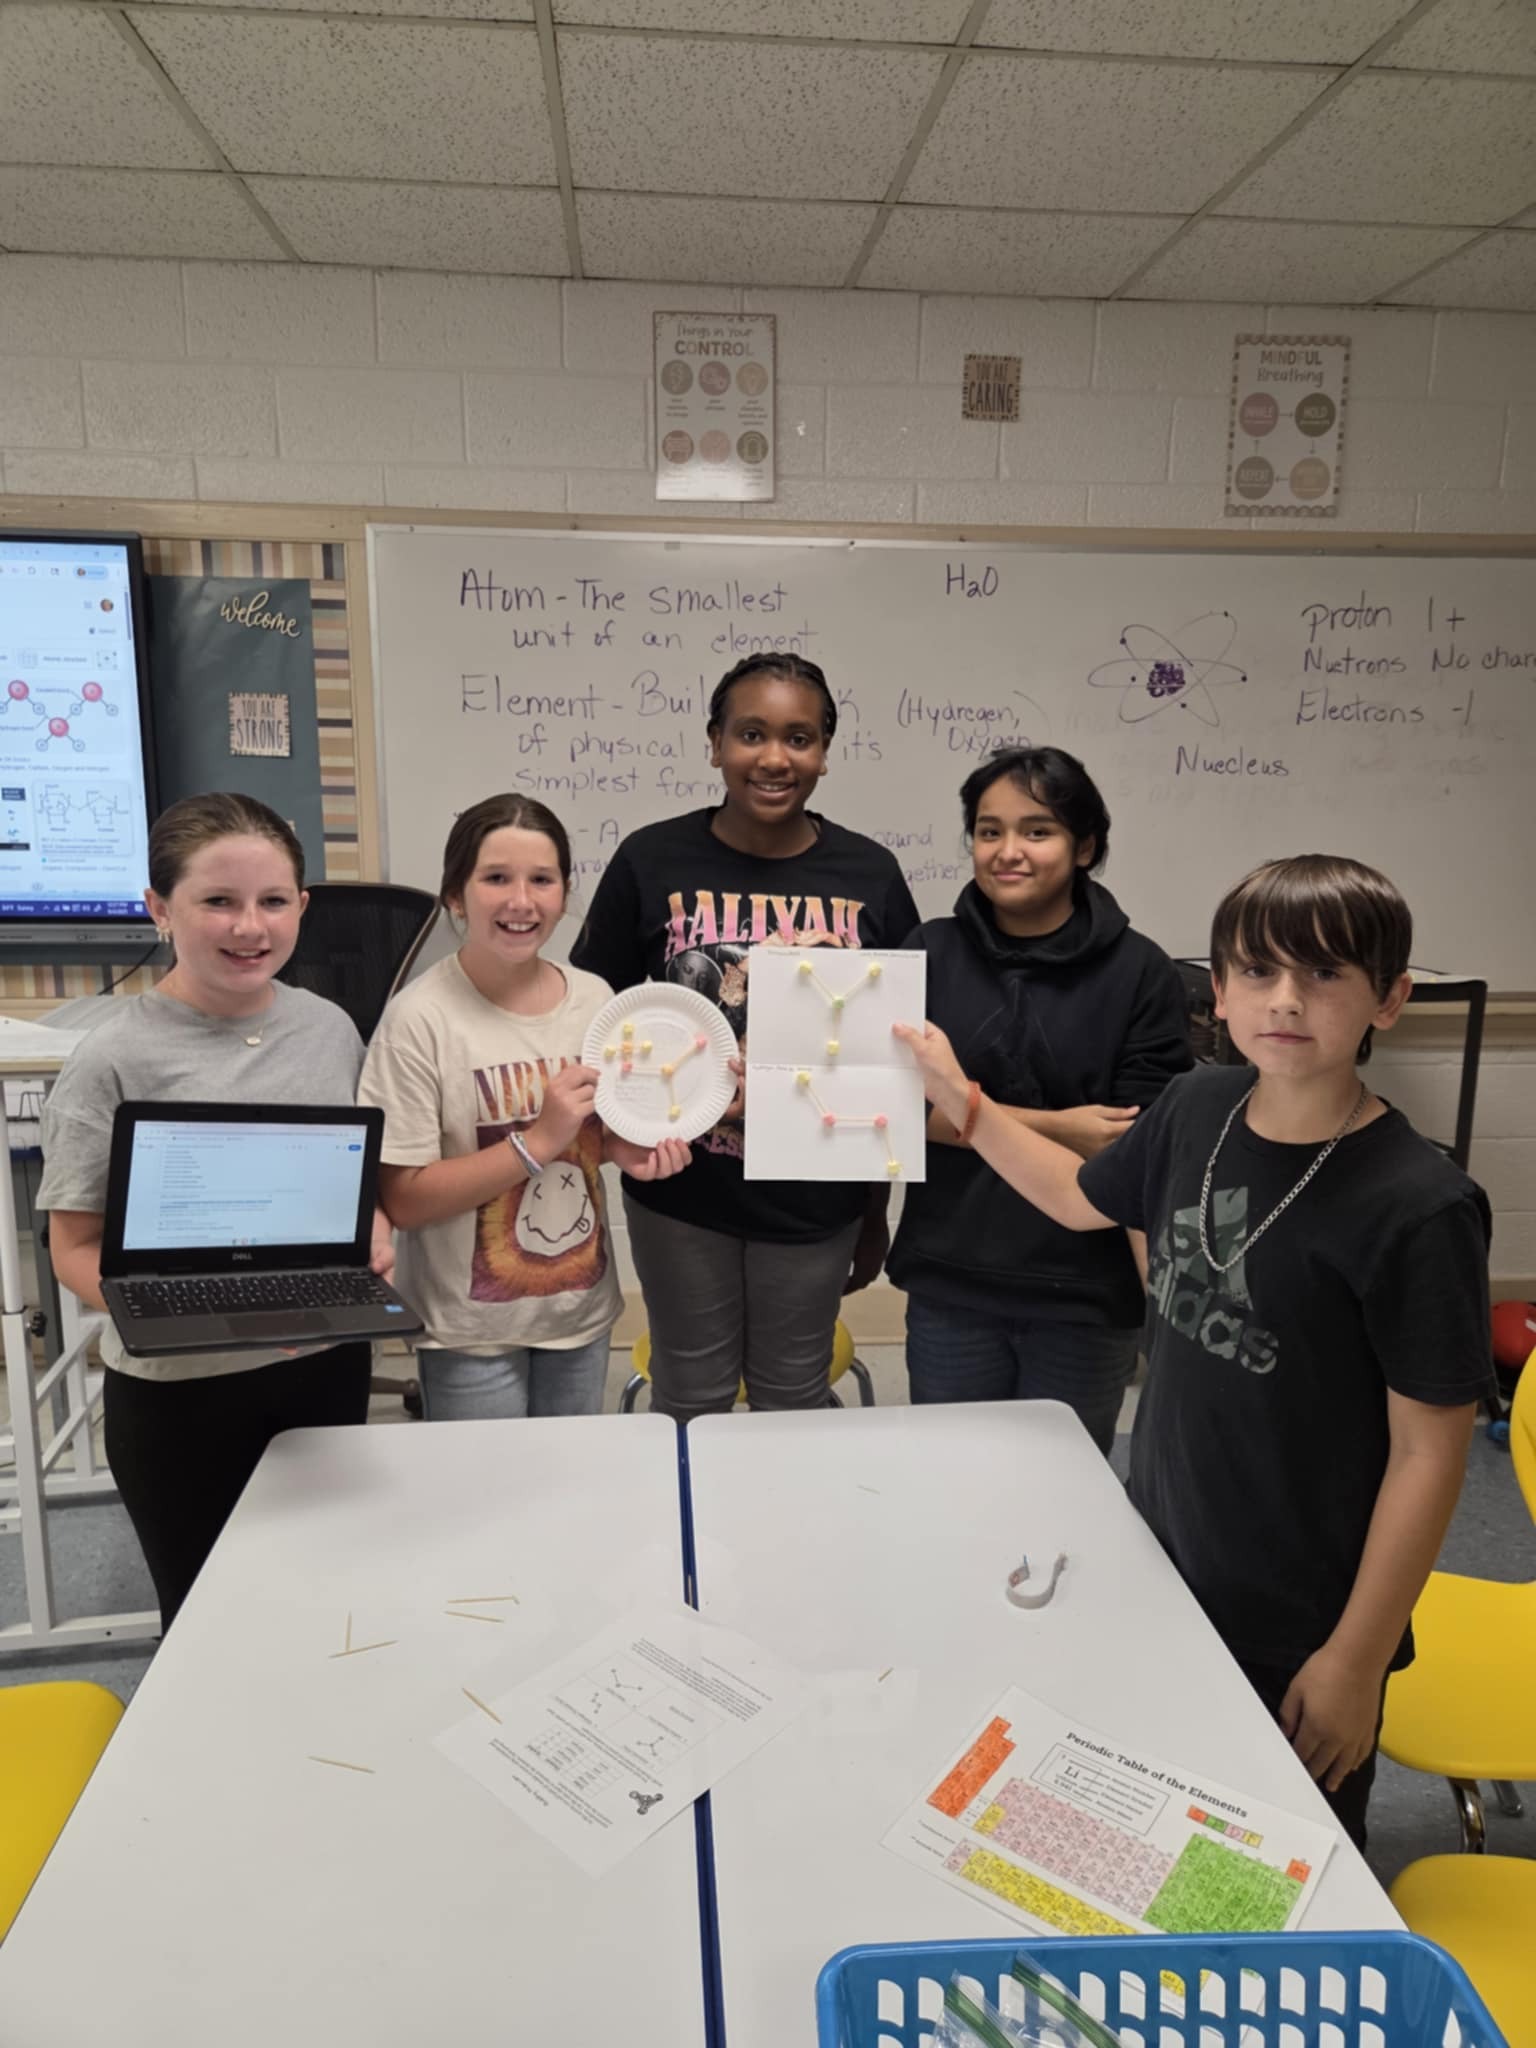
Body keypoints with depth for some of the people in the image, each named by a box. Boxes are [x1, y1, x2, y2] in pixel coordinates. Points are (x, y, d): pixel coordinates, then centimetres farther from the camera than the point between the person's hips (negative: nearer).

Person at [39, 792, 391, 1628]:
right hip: (178, 1391, -4)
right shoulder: (116, 1059, -14)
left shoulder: (329, 1027, 0)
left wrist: (375, 1226, -8)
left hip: (329, 1363, 4)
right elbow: (75, 1246, -10)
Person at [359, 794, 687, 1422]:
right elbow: (402, 1200, -18)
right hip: (473, 1332, -5)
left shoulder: (594, 998, -2)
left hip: (584, 1310, 5)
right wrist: (537, 1143, -25)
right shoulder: (420, 1018, -18)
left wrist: (628, 1148, -9)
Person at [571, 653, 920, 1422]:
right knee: (690, 1401, 17)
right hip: (681, 1194, 0)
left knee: (795, 1400, 19)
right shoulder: (650, 861, -8)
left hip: (815, 1199, 1)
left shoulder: (868, 875, -5)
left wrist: (877, 1212, 6)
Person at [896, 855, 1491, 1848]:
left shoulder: (1419, 1208, -25)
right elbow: (1081, 1198, 12)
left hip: (1301, 1629, -5)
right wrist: (961, 1100, 8)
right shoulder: (1197, 1109, -8)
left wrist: (1356, 1658, -12)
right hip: (1161, 1576, 5)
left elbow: (1429, 1453, -17)